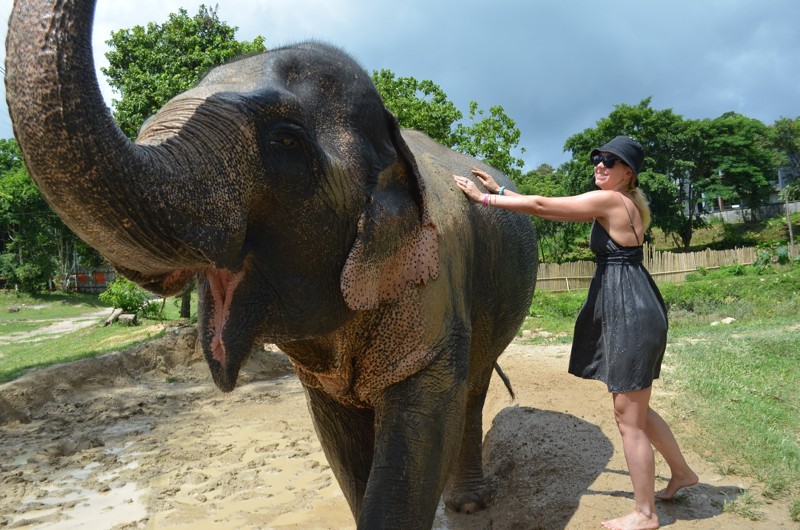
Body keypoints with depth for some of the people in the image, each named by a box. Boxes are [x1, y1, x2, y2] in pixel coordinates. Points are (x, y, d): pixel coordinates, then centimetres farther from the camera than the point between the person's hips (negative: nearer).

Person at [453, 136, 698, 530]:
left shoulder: (610, 200, -14)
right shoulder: (621, 203, 15)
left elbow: (542, 206, -16)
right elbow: (553, 207, 15)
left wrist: (484, 198, -9)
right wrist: (500, 190, 14)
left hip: (630, 314, -10)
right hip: (629, 310, 10)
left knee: (628, 418, 1)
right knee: (634, 410, 22)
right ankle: (681, 472, 40)